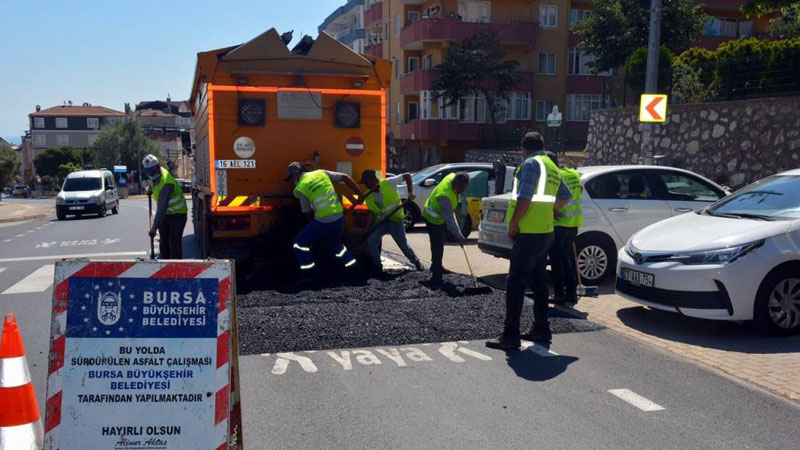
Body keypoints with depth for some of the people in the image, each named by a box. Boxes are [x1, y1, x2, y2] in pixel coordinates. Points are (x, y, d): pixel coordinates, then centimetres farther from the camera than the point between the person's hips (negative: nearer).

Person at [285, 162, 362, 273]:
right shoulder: (322, 173, 12)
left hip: (323, 221, -6)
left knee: (300, 243, 9)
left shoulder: (300, 188, -2)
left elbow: (307, 212, 1)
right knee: (335, 243, 29)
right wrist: (359, 194, 13)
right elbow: (345, 178, 11)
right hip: (339, 217, 6)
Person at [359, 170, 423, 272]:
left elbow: (407, 176, -12)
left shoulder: (389, 183, -18)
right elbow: (371, 212, 4)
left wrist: (410, 193, -16)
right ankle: (377, 266, 4)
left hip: (395, 221, -4)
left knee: (403, 244, 5)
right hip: (381, 221, 4)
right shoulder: (368, 195, -3)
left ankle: (417, 262, 28)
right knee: (371, 241, -12)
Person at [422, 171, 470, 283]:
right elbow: (449, 219, -37)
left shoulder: (453, 177, -16)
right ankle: (436, 275, -4)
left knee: (438, 244, 23)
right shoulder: (445, 196, -41)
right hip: (433, 219, -9)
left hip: (439, 216, 9)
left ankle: (436, 266, 41)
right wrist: (459, 236, -34)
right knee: (438, 246, -9)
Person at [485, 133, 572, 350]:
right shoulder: (552, 167, 17)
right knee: (539, 281, 17)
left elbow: (524, 198, -22)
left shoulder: (531, 164, -12)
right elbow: (566, 196, 30)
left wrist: (513, 223, -15)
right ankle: (541, 330, 24)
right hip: (545, 232, 10)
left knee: (515, 284, -9)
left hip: (528, 233, -10)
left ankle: (510, 336, -9)